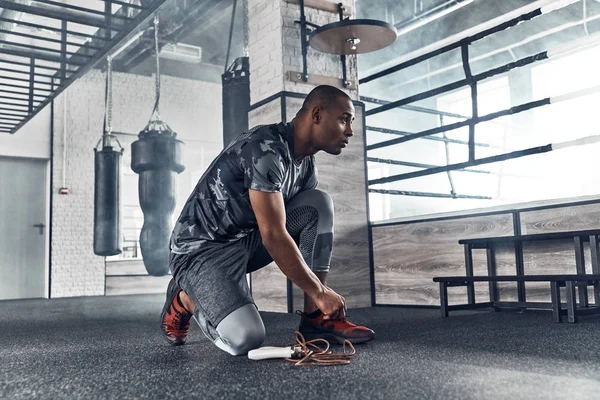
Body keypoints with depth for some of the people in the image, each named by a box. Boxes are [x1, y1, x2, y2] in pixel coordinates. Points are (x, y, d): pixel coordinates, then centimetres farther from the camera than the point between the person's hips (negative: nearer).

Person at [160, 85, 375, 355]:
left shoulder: (306, 164, 5)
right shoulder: (267, 149, -25)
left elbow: (312, 225, 10)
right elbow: (274, 236, -28)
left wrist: (323, 293, 4)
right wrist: (320, 292, -20)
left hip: (249, 239, 8)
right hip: (203, 248, -8)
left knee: (319, 205, -10)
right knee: (245, 339, -28)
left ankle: (315, 318, -7)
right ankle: (185, 298, 4)